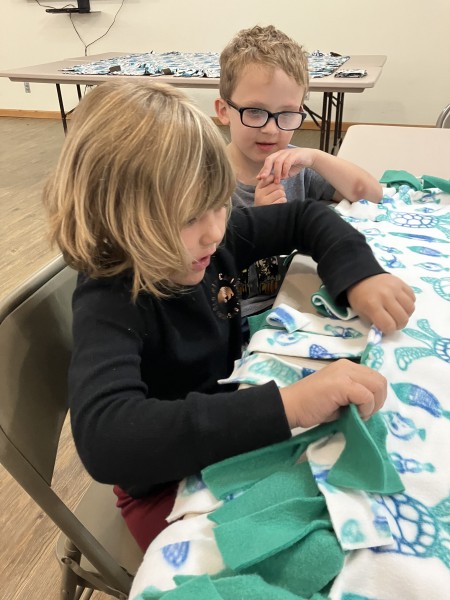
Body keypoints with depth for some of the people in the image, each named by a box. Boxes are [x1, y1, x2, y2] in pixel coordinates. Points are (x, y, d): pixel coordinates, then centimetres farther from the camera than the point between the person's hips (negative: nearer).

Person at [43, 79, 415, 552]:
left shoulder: (213, 237, -13)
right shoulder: (110, 303, -30)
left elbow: (304, 218, 1)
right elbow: (104, 439, -46)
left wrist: (359, 276, -18)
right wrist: (286, 405, -52)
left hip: (238, 438, 6)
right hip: (169, 486, -5)